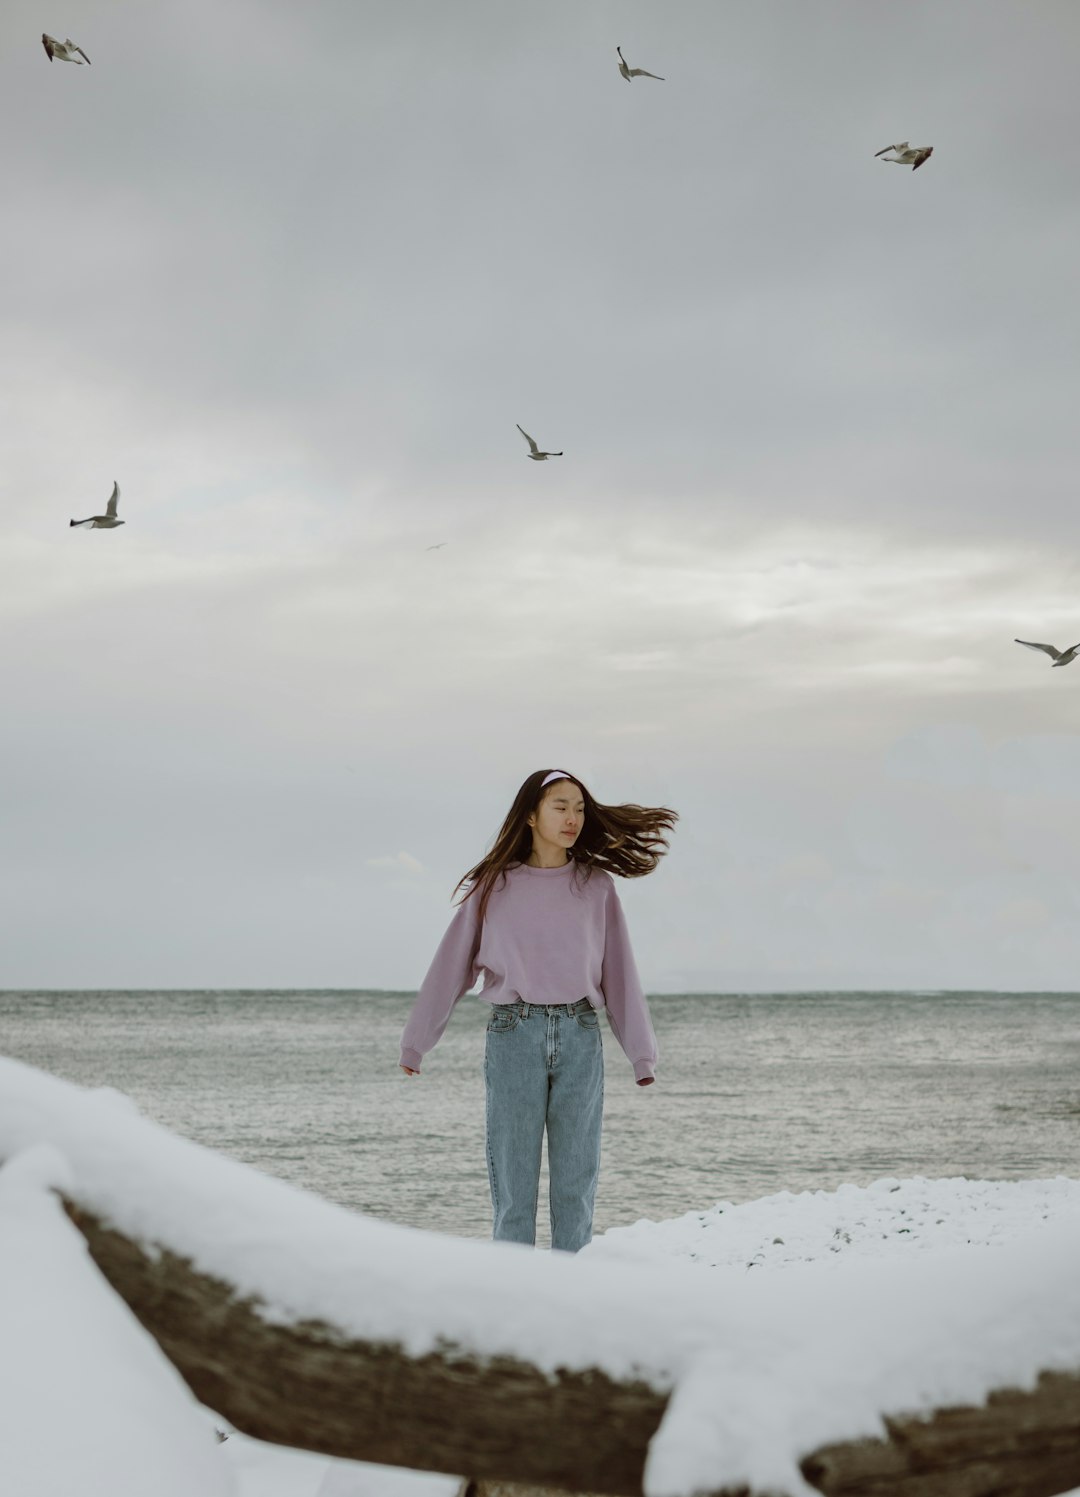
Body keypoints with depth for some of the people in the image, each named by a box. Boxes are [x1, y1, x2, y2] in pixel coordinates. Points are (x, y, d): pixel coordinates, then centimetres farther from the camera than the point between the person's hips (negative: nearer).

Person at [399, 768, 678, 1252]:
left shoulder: (596, 886, 8)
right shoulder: (494, 886, 5)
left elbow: (619, 973, 8)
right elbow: (452, 965, 7)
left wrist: (641, 1053, 6)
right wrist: (415, 1043, 7)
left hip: (580, 1037, 1)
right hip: (513, 1035, -1)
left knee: (576, 1183, 4)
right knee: (514, 1181, 1)